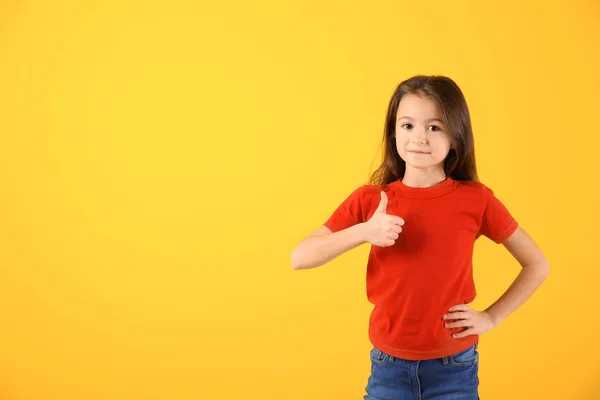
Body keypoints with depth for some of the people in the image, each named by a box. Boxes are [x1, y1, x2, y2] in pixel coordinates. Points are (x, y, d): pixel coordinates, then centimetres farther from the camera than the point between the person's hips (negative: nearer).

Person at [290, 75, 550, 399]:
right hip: (388, 368, 1)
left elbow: (538, 266, 2)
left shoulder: (476, 199, -9)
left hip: (455, 369, 0)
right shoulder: (370, 200, -6)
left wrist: (491, 317, -6)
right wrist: (363, 231, -23)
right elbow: (299, 258, -10)